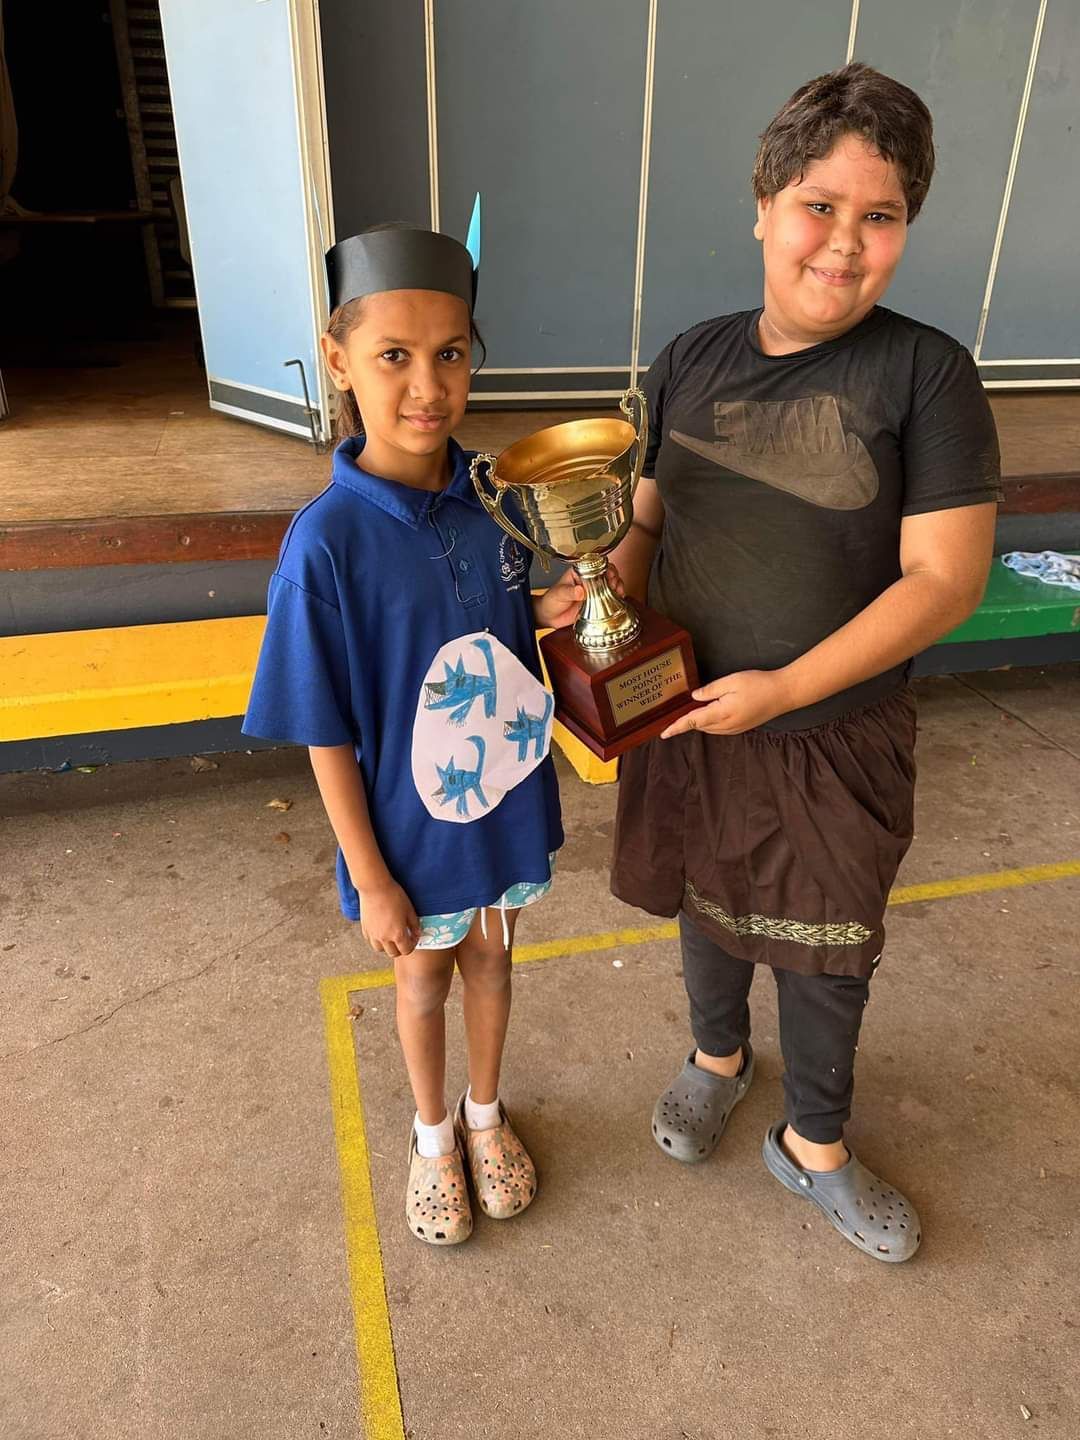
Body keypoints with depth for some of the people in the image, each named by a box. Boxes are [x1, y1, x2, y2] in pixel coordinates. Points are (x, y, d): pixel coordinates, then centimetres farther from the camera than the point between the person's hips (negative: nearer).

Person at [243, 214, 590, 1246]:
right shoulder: (326, 541, -24)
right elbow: (327, 734, -17)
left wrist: (547, 613, -16)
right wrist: (371, 878, -12)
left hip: (504, 804, 4)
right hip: (410, 825, -4)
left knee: (489, 960, 24)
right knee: (422, 977, 20)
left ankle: (486, 1112, 52)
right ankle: (433, 1133, 49)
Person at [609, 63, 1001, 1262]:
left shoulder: (925, 373, -12)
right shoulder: (692, 361, -2)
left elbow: (946, 578, -15)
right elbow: (647, 522, 6)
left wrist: (783, 689, -21)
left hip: (835, 740, -2)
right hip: (685, 721, 3)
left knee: (827, 953, 14)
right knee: (709, 905, 22)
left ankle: (812, 1146, 41)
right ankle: (717, 1054, 53)